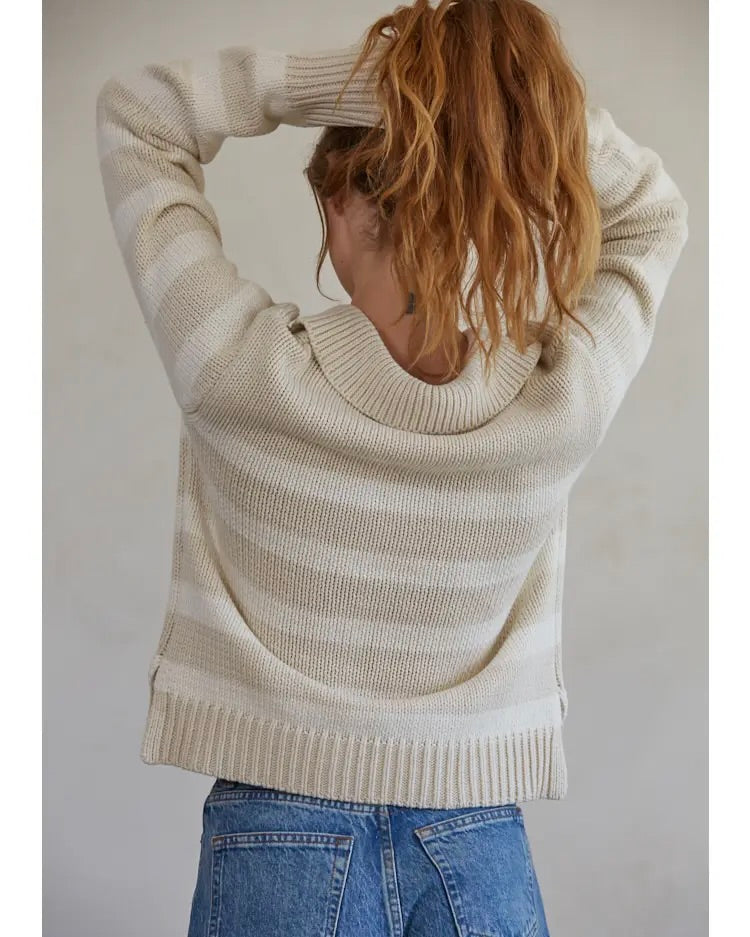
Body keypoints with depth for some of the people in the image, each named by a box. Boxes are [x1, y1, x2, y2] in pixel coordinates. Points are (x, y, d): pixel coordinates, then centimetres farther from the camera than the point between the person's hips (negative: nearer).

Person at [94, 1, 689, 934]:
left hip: (282, 840, -1)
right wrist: (531, 93, -11)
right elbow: (652, 215, 4)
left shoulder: (245, 372, -21)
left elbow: (134, 115, -7)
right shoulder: (565, 404, -16)